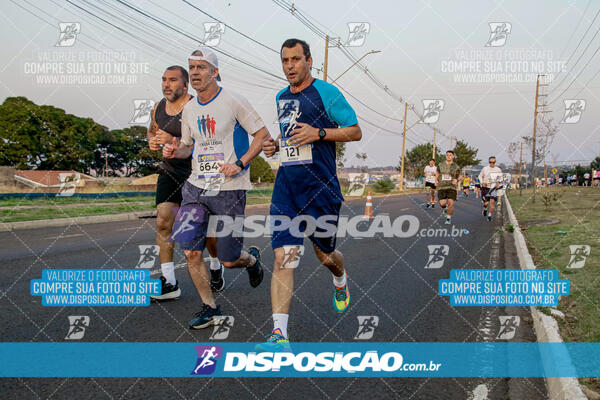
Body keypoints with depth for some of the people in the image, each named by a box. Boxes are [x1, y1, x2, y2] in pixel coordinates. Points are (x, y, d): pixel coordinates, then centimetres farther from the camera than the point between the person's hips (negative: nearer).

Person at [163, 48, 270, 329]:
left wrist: (240, 164, -15)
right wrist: (174, 151, -1)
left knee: (228, 260, -1)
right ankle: (210, 309, 14)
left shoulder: (233, 102, -8)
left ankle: (252, 259, 37)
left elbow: (262, 134, -4)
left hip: (229, 188, -5)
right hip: (196, 186, 5)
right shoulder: (189, 109, 10)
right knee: (191, 251, -5)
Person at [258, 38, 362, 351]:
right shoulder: (281, 98, 15)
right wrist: (275, 145, 9)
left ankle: (341, 281, 50)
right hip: (286, 185, 4)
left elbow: (355, 132, -4)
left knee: (325, 255, 12)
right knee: (283, 257, -9)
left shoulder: (326, 92, -4)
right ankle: (279, 334, -9)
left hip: (321, 185, -4)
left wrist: (318, 133, -17)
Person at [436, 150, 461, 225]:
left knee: (451, 203, -11)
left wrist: (457, 180, -11)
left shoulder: (456, 167, 2)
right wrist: (437, 180, 8)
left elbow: (459, 177, 10)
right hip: (442, 187, 1)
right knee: (442, 203, -12)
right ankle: (445, 208, 26)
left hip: (451, 187, -1)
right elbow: (438, 173, 23)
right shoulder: (441, 164, 7)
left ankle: (449, 218, 9)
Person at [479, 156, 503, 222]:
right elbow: (480, 176, 13)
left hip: (494, 188, 1)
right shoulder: (485, 168, 0)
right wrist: (482, 183, -3)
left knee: (492, 201, -13)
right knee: (486, 203, -4)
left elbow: (500, 177, 19)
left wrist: (498, 182, -1)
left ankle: (490, 215, 2)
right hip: (486, 187, 0)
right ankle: (485, 209, 32)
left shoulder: (498, 170, 2)